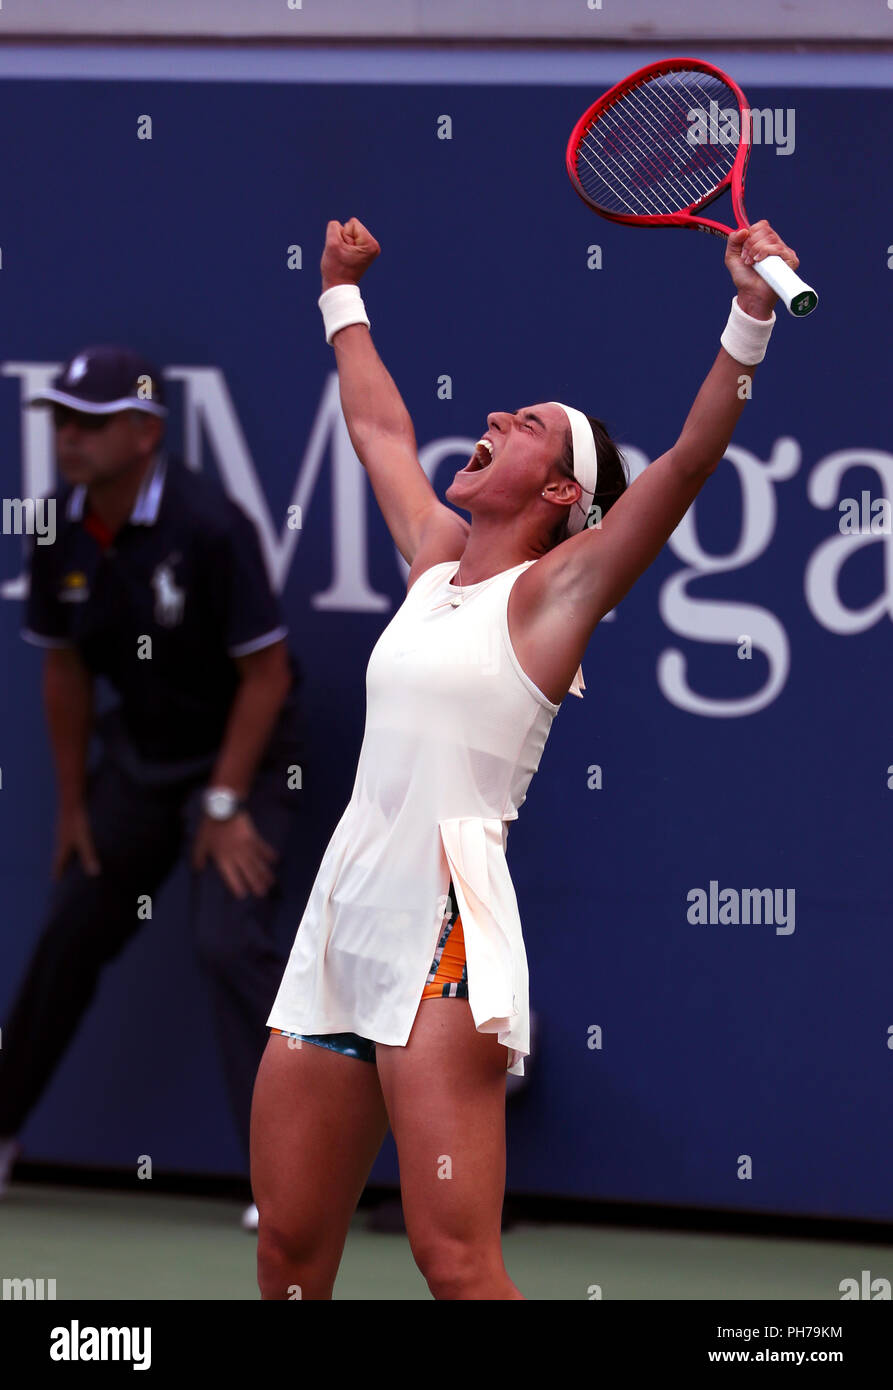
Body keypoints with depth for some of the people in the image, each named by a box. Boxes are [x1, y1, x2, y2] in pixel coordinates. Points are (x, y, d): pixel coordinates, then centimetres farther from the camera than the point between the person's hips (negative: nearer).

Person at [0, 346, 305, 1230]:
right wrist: (73, 806, 7)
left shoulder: (206, 525, -25)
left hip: (244, 753, -6)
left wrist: (225, 806, -19)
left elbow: (266, 672, -20)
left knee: (230, 939, -20)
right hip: (139, 752, 6)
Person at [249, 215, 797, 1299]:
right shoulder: (436, 558, 19)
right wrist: (343, 293, 47)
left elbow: (689, 458, -14)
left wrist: (749, 323, -27)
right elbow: (377, 423, 36)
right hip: (341, 920, 7)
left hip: (444, 929, -7)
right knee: (287, 1253, 7)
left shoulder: (553, 588, 0)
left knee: (453, 1256, -17)